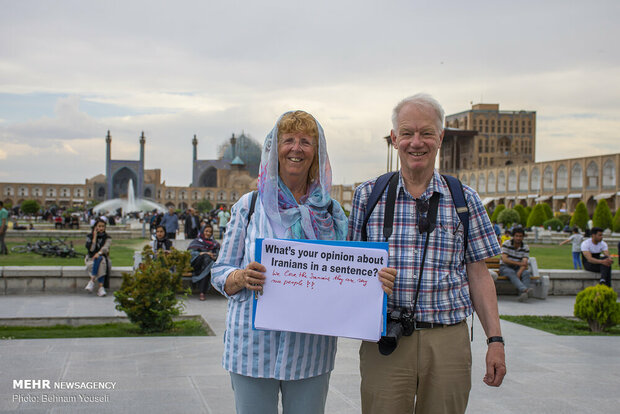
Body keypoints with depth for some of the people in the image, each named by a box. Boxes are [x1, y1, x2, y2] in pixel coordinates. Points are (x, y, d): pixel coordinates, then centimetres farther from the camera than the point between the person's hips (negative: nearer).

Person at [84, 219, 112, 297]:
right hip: (91, 258, 0)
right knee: (100, 264, -34)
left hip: (103, 257, 0)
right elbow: (91, 249, -10)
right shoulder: (90, 236, 6)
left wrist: (99, 253, -34)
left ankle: (92, 281, -40)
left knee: (100, 259, -36)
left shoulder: (107, 238, 7)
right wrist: (95, 236, -9)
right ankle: (101, 287, -39)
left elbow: (105, 248, -13)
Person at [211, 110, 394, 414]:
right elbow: (219, 273, 4)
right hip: (255, 345, -1)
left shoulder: (330, 211, 7)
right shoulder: (250, 205, 3)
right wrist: (243, 277, -19)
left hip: (310, 350, 1)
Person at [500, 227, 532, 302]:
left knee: (527, 273, -29)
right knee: (511, 273, -36)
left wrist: (519, 273, -31)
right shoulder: (506, 244, -6)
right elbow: (504, 259, -16)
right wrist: (519, 263, -23)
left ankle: (523, 294, -47)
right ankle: (525, 290, -59)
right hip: (505, 267, -3)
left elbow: (525, 263, -11)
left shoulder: (525, 247, 0)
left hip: (517, 268, 3)